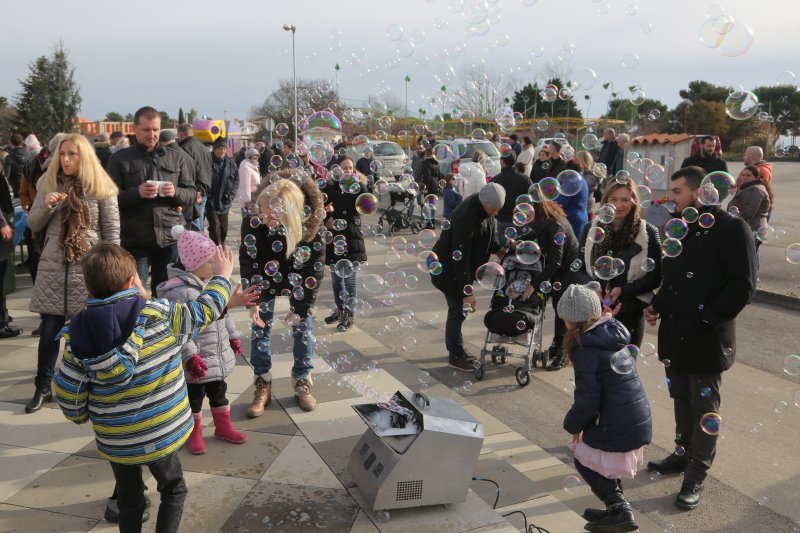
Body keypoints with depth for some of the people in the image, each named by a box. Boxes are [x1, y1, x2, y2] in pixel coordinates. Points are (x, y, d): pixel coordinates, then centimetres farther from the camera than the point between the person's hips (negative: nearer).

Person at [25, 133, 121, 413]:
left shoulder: (101, 188, -2)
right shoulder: (49, 184, 7)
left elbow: (112, 230, -2)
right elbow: (33, 226, 9)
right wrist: (46, 206, -11)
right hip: (53, 266, 2)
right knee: (50, 329, 1)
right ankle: (43, 387, 13)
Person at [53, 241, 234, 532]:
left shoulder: (77, 336, -10)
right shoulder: (161, 315, -18)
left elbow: (68, 396, -5)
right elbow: (204, 310, -3)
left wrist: (82, 417, 17)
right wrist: (222, 276, 14)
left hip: (114, 441, 3)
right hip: (160, 435, -3)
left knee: (129, 500, 24)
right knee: (174, 490, 22)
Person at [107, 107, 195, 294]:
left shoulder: (175, 158, 12)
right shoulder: (119, 159, 5)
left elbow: (191, 193, 12)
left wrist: (175, 192, -10)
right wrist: (137, 193, -18)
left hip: (171, 238, 2)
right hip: (135, 240, -2)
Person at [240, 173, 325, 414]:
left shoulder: (311, 226, -35)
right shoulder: (252, 221, -32)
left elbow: (314, 271, -23)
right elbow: (247, 263, -19)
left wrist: (301, 307, -18)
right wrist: (253, 301, -19)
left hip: (298, 281, -1)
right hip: (265, 279, 1)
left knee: (303, 327, 3)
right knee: (260, 328, 2)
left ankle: (302, 382, 20)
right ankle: (263, 385, 15)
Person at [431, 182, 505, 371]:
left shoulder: (486, 208, -6)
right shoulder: (466, 218, -33)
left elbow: (488, 236, 13)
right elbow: (460, 257, -32)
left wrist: (498, 249, -5)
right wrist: (467, 291, -31)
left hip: (462, 267, 9)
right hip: (449, 269, -9)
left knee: (459, 308, 17)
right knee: (458, 309, -3)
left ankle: (457, 349, 30)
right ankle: (455, 355, 10)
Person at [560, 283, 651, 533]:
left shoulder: (587, 350, -16)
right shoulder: (613, 336, 7)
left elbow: (587, 401, -16)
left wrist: (572, 425, 0)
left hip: (619, 429, -8)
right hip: (641, 423, 8)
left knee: (584, 459, 13)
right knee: (602, 461, 25)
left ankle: (620, 509, 5)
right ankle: (615, 508, 23)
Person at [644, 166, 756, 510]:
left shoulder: (729, 227, -12)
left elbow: (742, 286, -15)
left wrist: (705, 317, -19)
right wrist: (658, 305, 6)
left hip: (707, 338, -7)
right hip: (674, 333, 7)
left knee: (704, 407, 4)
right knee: (682, 399, 19)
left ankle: (695, 476, 14)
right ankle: (683, 454, 35)